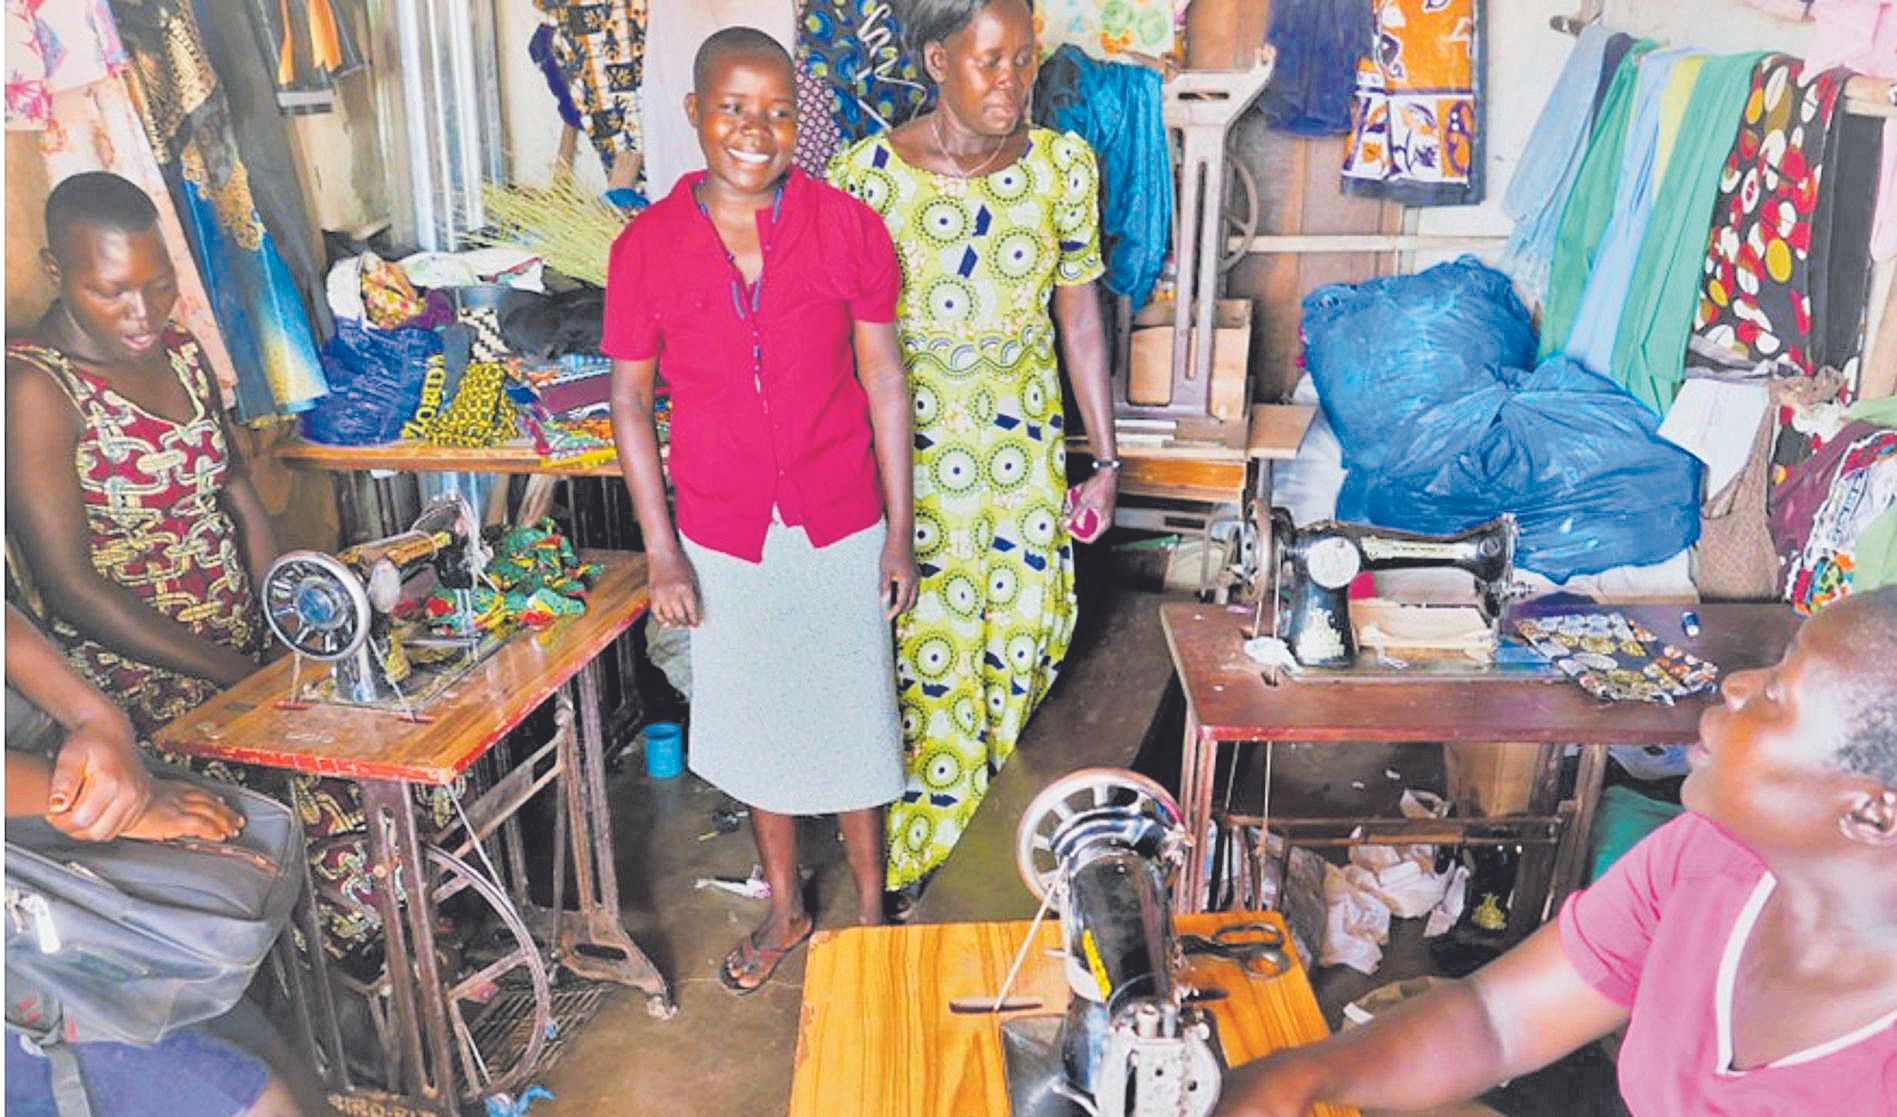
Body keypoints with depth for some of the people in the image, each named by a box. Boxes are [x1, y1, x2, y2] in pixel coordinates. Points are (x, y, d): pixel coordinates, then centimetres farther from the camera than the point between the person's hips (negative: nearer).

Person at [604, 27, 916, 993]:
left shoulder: (848, 228, -9)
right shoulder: (646, 247, -7)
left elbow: (883, 377, -4)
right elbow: (630, 400, -1)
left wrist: (898, 533, -4)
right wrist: (661, 550, -5)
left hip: (841, 525, -1)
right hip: (723, 534, 1)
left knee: (852, 719, 12)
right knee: (755, 723, 17)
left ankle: (870, 905, 35)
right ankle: (784, 906, 39)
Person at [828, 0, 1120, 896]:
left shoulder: (1065, 166, -3)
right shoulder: (866, 173, -11)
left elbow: (1081, 323, 4)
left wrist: (1104, 459, 5)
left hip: (1025, 451, 3)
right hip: (907, 451, -3)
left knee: (1024, 637, 12)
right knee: (924, 655, 6)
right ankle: (913, 868, 27)